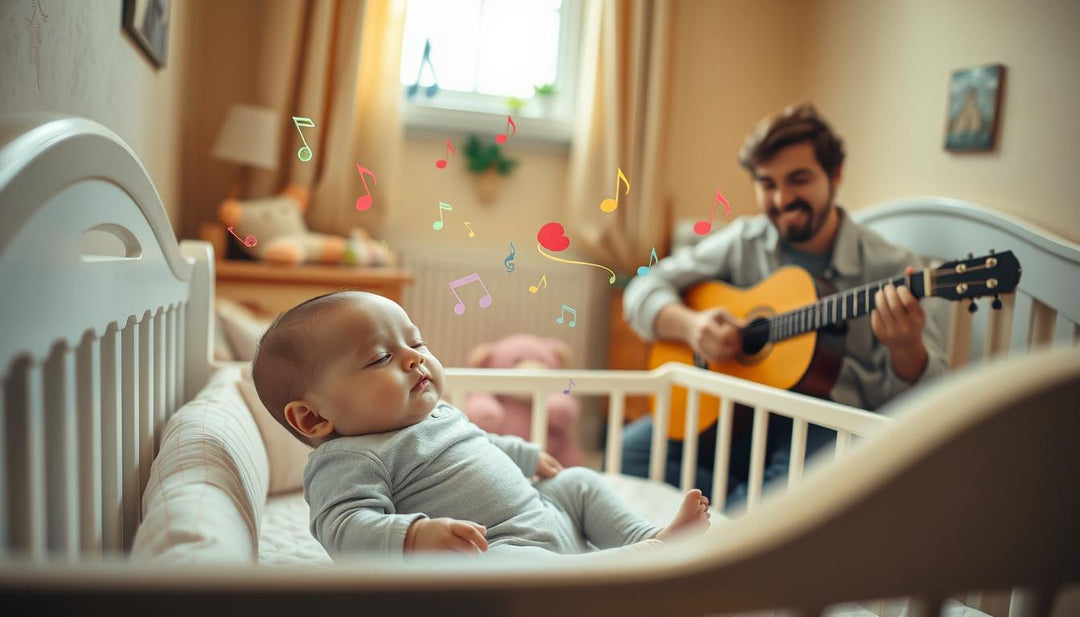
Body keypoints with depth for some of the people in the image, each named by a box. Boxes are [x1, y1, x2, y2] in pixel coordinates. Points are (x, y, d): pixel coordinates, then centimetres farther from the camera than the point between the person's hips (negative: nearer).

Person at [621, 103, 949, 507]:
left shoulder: (890, 269, -4)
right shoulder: (742, 242, 6)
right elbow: (644, 290, 5)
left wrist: (906, 348, -31)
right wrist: (689, 325, -16)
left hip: (828, 425, -2)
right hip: (739, 415, 3)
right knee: (629, 450, -20)